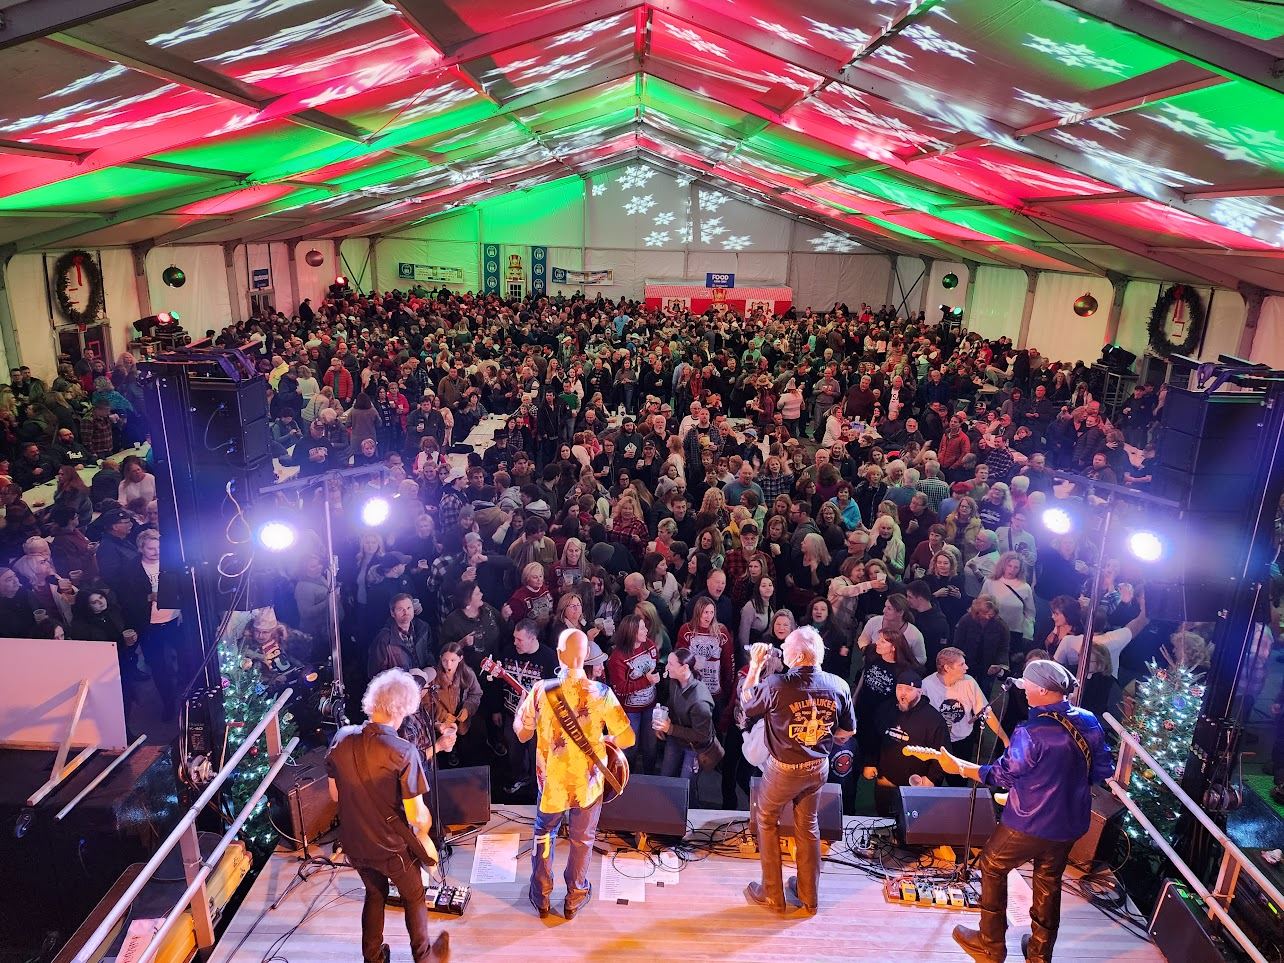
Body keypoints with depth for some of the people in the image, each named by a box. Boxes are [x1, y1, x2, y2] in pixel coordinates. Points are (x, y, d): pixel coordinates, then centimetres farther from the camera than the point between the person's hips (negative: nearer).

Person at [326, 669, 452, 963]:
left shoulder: (341, 738, -12)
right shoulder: (403, 752, -28)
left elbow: (335, 794, 2)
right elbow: (417, 815, -22)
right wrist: (425, 829, 0)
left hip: (354, 843, 5)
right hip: (392, 846, -4)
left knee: (375, 894, 30)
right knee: (414, 897, 23)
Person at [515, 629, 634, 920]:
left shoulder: (541, 691, -17)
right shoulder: (601, 693, -19)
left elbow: (522, 733, -4)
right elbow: (627, 738, -14)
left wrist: (522, 701, 11)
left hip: (552, 782, 1)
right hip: (588, 783, 0)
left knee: (544, 834, 26)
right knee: (582, 839, 22)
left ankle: (541, 897, 37)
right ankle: (574, 898, 36)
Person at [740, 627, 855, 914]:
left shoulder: (776, 685, -26)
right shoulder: (839, 686, -13)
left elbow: (746, 704, -6)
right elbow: (848, 732, 1)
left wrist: (755, 667, 0)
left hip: (783, 769, -4)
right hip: (818, 768, 4)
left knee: (767, 822, 18)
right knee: (808, 826, 21)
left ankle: (772, 896, 27)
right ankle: (809, 897, 34)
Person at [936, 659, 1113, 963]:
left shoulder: (1032, 733, -26)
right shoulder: (1089, 721, -6)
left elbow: (1003, 775, -15)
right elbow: (1103, 769, 7)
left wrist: (960, 767, -4)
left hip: (1030, 823, -6)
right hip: (1071, 823, 6)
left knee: (991, 866, 16)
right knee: (1049, 881, 23)